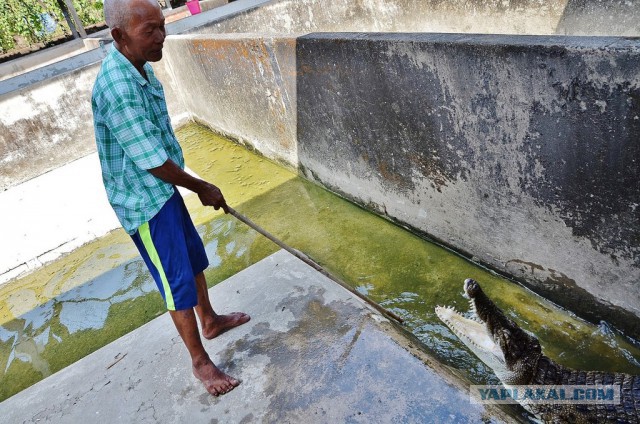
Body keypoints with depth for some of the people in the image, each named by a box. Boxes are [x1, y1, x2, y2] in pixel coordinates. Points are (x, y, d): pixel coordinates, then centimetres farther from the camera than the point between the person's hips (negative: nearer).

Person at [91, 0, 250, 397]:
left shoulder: (140, 68, 2)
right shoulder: (118, 88, -29)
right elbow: (153, 162, -26)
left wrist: (194, 185, 18)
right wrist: (202, 188, -13)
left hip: (163, 188, 9)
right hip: (144, 201, -9)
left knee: (194, 256, 22)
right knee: (179, 281, 2)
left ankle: (210, 320, 44)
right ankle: (200, 361, 20)